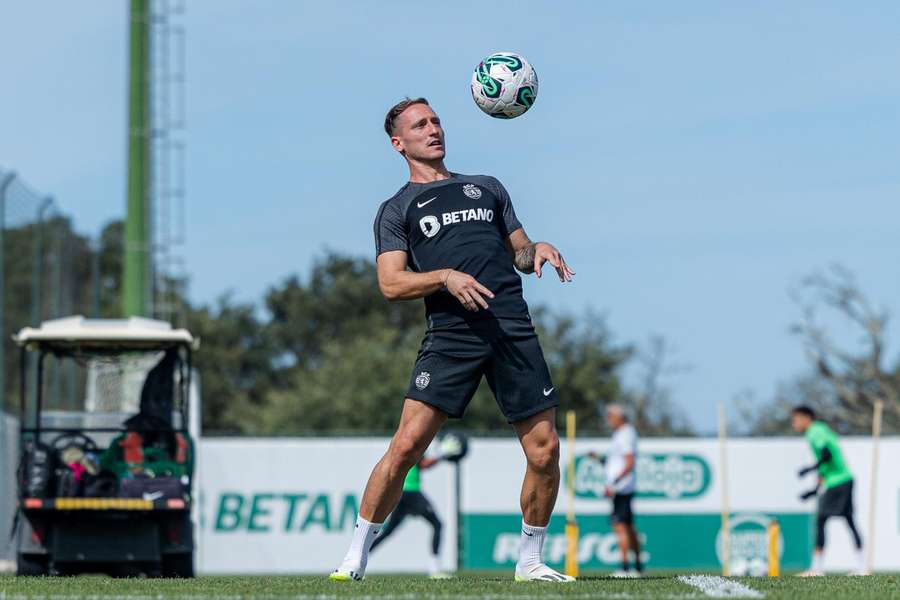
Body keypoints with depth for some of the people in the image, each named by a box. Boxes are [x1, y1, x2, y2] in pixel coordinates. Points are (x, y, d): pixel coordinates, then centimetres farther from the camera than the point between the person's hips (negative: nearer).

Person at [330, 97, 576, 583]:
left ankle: (529, 561, 12)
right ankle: (356, 555, -3)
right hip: (451, 335, -3)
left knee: (544, 450, -5)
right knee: (407, 444, -14)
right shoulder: (397, 210, 13)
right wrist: (445, 277, -15)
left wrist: (538, 250, 3)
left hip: (513, 328, 3)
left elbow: (519, 253, 27)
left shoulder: (487, 188, 24)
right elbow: (391, 284, 1)